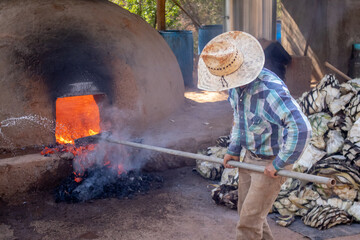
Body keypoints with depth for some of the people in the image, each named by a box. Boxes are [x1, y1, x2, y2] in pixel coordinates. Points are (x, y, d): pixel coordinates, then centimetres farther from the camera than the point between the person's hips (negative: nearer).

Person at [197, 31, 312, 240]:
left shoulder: (270, 90, -32)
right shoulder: (236, 85, -3)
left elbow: (301, 129, -37)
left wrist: (279, 164, -27)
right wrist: (234, 149, 11)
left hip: (272, 161, -8)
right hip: (250, 157, 8)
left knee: (249, 220, -2)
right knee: (247, 212, 19)